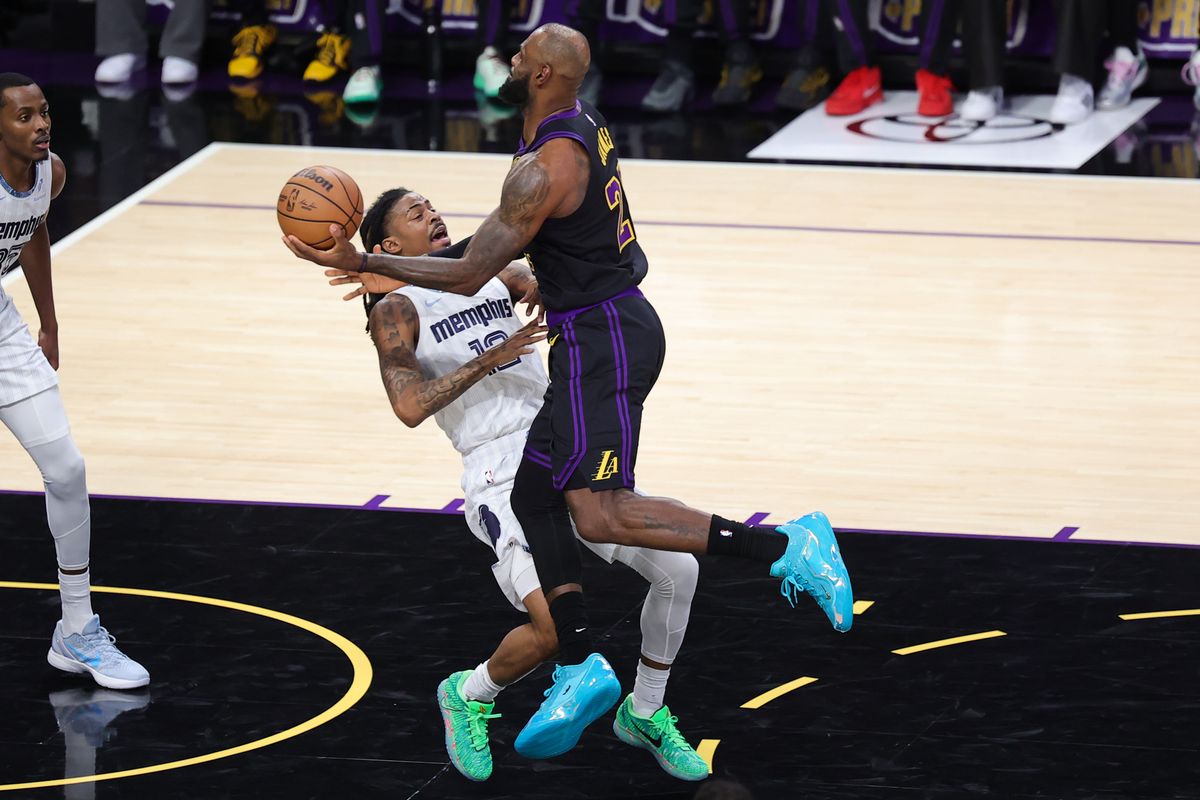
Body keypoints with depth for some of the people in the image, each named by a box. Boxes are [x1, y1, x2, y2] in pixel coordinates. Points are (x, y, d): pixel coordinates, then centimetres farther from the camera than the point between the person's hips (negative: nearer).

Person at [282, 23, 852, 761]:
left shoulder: (544, 168, -21)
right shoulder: (584, 122, 8)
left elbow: (470, 275, -20)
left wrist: (359, 264, -15)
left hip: (601, 340, -10)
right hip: (617, 321, 10)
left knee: (601, 513, -16)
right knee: (535, 494, 11)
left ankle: (785, 545, -20)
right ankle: (580, 668, 9)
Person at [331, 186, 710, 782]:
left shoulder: (496, 277, 19)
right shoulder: (397, 309, 0)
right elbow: (411, 406, -14)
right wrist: (491, 358, -16)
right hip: (503, 476, -6)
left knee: (677, 567, -7)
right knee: (557, 625, -24)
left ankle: (645, 715, 17)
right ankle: (469, 696, 8)